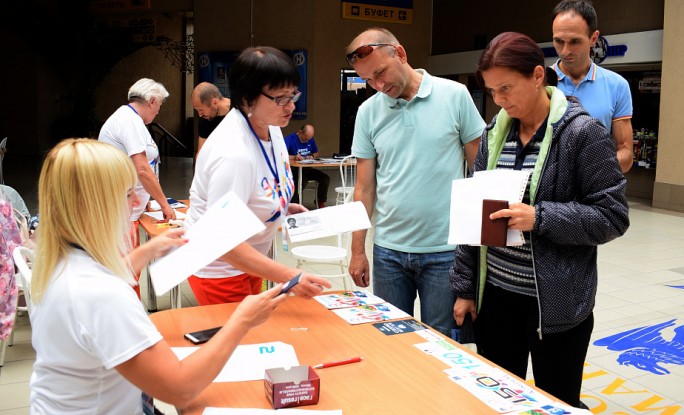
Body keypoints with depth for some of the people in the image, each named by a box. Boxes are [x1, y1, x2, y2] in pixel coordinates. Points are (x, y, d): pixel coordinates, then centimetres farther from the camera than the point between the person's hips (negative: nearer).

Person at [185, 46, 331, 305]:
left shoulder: (269, 126, -5)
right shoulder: (233, 154, -32)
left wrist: (283, 207, -1)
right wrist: (288, 277, -38)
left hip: (249, 260, 9)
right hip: (219, 268, -9)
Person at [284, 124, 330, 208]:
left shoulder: (310, 139, 11)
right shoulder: (290, 139, -10)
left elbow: (316, 153, 23)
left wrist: (312, 156, 0)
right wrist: (294, 157, -35)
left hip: (307, 169, 6)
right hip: (294, 170, -6)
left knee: (325, 179, -12)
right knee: (303, 181, -37)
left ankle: (321, 203, 7)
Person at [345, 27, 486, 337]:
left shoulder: (455, 95, -4)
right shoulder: (368, 112, 3)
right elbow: (365, 188, 7)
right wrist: (357, 250, 5)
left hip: (445, 250, -2)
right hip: (388, 250, 3)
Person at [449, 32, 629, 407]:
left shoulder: (583, 132, -11)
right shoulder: (494, 132, 5)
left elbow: (612, 217, -11)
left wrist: (540, 217, -25)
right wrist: (465, 287, 8)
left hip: (558, 303, -4)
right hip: (496, 295, 5)